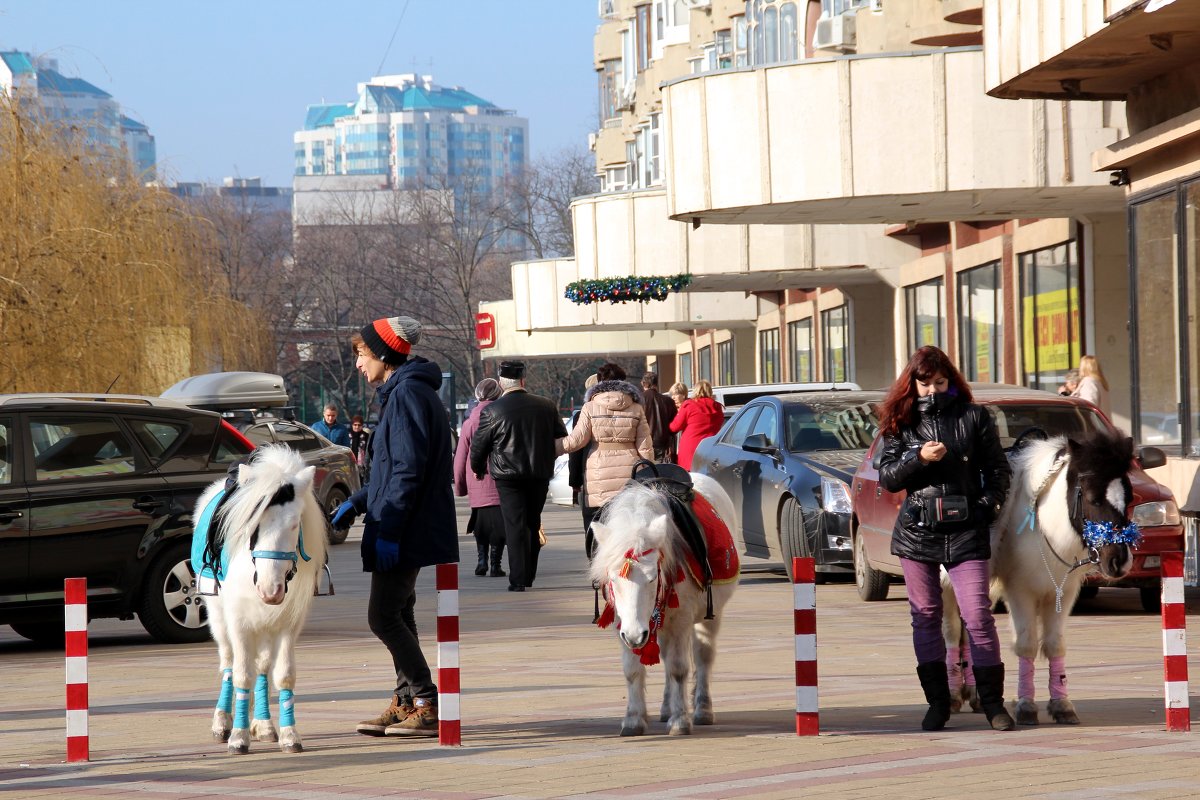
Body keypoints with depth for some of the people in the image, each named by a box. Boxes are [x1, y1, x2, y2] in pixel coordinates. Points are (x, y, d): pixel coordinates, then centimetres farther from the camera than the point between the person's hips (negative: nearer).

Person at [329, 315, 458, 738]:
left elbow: (408, 470, -22)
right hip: (411, 533, 11)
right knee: (398, 616, 14)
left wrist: (388, 530, -23)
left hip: (406, 532, -11)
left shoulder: (408, 394, -16)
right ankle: (406, 704, 20)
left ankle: (428, 707, -8)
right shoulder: (399, 393, 17)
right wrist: (356, 503, 19)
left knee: (383, 617, -10)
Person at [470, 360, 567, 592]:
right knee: (533, 523, 16)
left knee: (515, 525, -3)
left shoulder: (492, 411, -9)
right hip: (540, 475, 4)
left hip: (508, 477, -3)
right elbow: (562, 438, 11)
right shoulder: (546, 407, 2)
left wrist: (478, 469, 18)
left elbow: (478, 445, -2)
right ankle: (529, 575, 22)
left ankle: (518, 579, -10)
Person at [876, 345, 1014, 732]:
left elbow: (998, 469, 7)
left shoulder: (973, 418, 3)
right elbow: (887, 477, 3)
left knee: (978, 616, -8)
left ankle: (993, 702, -1)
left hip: (965, 534, -2)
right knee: (925, 617, 6)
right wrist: (919, 458, -13)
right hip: (916, 534, 2)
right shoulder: (902, 423, 7)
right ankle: (937, 701, 14)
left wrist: (988, 505, -6)